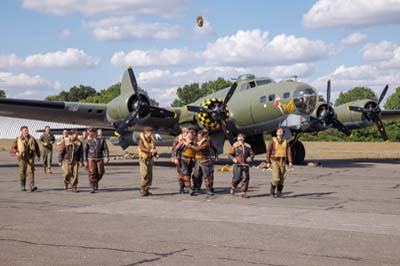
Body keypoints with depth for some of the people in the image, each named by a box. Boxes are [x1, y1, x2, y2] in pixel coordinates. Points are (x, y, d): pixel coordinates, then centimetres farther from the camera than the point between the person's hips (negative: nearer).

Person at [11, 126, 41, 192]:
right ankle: (22, 186, 21)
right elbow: (13, 148, 0)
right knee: (22, 172, 5)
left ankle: (32, 186, -20)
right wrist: (16, 153, -21)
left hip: (30, 157, 0)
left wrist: (38, 156, 15)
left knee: (31, 171, -12)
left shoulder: (31, 138, 7)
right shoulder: (18, 139, 3)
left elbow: (37, 147, 16)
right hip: (22, 158, 0)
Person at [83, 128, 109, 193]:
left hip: (100, 159, 1)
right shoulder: (88, 141, 2)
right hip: (91, 159, -1)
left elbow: (105, 148, 2)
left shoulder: (101, 139, 4)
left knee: (100, 172, -2)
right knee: (92, 173, -9)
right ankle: (93, 188, -6)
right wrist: (85, 161, -3)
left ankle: (96, 181, 28)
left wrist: (107, 157, -10)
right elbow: (85, 151, 2)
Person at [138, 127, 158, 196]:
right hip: (143, 159, -6)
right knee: (144, 176, -11)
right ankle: (142, 191, -3)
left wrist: (156, 154, -12)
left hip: (150, 159, 6)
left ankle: (147, 190, 11)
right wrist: (150, 150, -42)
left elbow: (154, 149, 10)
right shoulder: (141, 140, -9)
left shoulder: (151, 140, 10)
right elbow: (142, 148, -26)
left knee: (150, 176, 4)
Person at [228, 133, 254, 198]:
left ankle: (244, 192, 4)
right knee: (237, 178, -9)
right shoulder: (235, 146, 4)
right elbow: (230, 154, 3)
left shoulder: (247, 146, 12)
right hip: (237, 165, -3)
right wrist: (233, 159, -16)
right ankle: (233, 187, 21)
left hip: (245, 165, 3)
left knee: (246, 178, -6)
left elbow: (252, 154, 15)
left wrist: (250, 158, -7)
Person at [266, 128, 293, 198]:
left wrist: (290, 162, -10)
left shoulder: (285, 142, 6)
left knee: (281, 178, 3)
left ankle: (279, 192, 13)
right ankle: (272, 191, 9)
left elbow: (288, 152, 1)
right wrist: (268, 162, -10)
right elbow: (268, 152, -5)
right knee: (276, 178, -13)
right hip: (275, 161, -4)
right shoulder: (272, 141, -5)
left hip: (283, 161, 4)